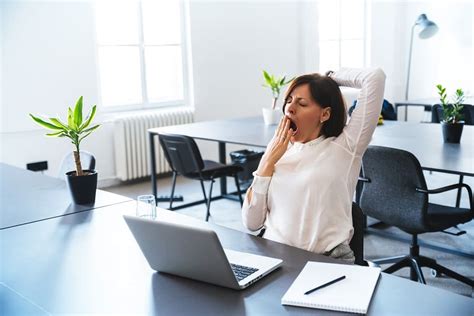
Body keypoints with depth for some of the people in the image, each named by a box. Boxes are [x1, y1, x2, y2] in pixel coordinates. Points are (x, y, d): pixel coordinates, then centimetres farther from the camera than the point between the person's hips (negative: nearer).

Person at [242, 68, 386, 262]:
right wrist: (268, 162, 0)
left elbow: (375, 77, -8)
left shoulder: (344, 148, 0)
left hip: (326, 261, -2)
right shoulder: (277, 152, 11)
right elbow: (251, 223, 5)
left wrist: (330, 77, 7)